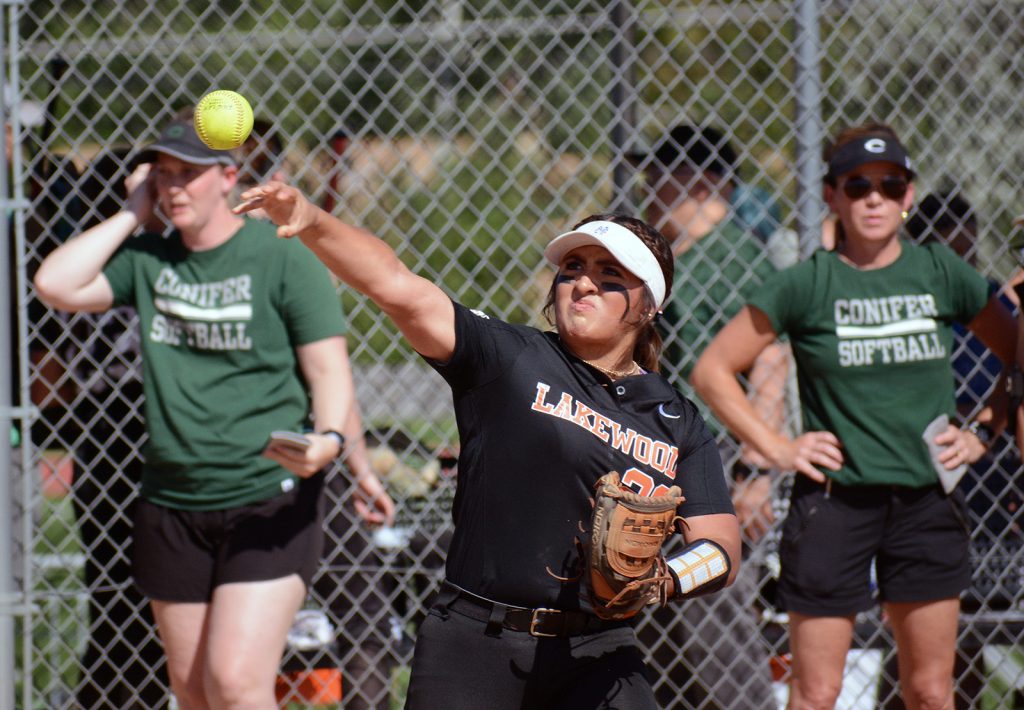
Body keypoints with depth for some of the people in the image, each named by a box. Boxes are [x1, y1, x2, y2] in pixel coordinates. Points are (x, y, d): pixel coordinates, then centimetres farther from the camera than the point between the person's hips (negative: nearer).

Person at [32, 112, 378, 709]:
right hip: (172, 504, 6)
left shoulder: (283, 259, -5)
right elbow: (56, 286, -3)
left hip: (270, 503, -6)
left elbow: (329, 369, -8)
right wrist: (133, 214, -1)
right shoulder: (147, 258, 9)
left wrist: (328, 440, -28)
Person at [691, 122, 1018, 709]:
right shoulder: (807, 285, -5)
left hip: (928, 501, 3)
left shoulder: (941, 273, 3)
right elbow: (713, 371, 1)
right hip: (835, 500, -3)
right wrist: (776, 448, -5)